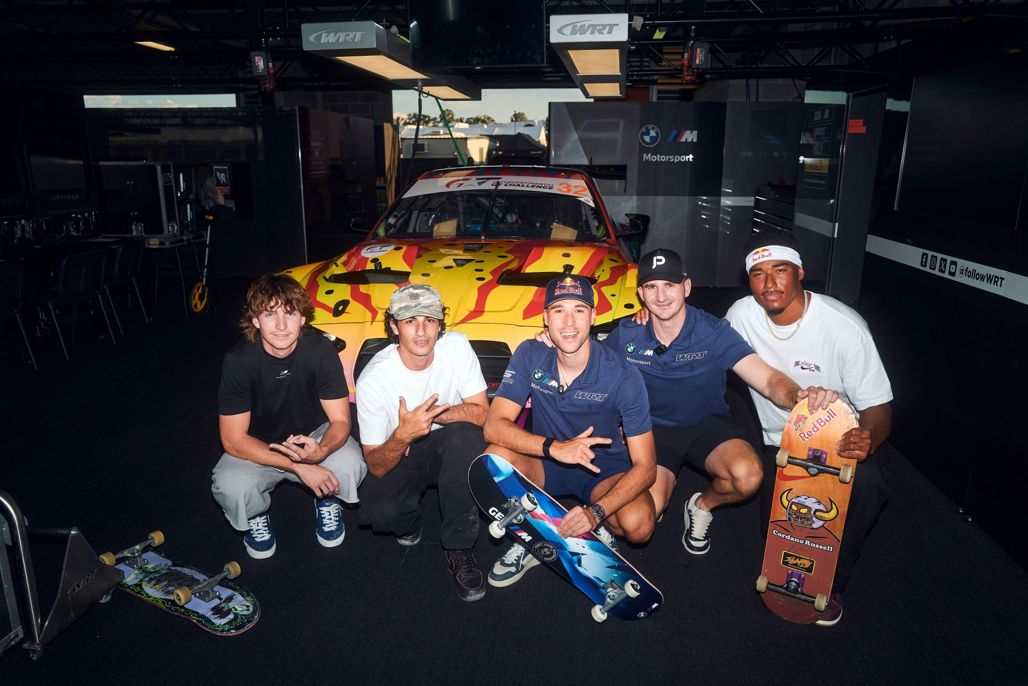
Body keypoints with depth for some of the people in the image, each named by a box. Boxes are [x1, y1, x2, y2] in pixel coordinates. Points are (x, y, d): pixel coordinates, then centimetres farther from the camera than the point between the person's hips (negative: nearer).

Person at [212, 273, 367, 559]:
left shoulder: (320, 350, -21)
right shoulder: (239, 360, -23)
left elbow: (340, 421, -15)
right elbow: (233, 439, -20)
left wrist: (321, 451, -40)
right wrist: (298, 467, -30)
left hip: (313, 438, 1)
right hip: (257, 448, 0)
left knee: (350, 464, -30)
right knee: (231, 487, -31)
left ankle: (327, 500, 7)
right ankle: (256, 515, 7)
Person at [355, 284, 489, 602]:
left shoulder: (456, 347, -18)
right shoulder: (374, 378, -22)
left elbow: (480, 412, -12)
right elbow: (376, 466, -19)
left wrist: (431, 415, -27)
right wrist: (403, 434, -40)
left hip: (447, 449, 2)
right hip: (398, 456, -1)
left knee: (465, 435, -33)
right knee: (380, 511, -30)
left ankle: (459, 546, -16)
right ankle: (409, 521, 11)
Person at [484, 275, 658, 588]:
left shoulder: (623, 377, -20)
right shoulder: (530, 356, -13)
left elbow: (645, 466, -18)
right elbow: (494, 426, -21)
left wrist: (595, 512, -33)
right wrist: (553, 447, -38)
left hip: (605, 468, -1)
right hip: (547, 466, 2)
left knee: (638, 524, -32)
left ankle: (596, 530, 7)